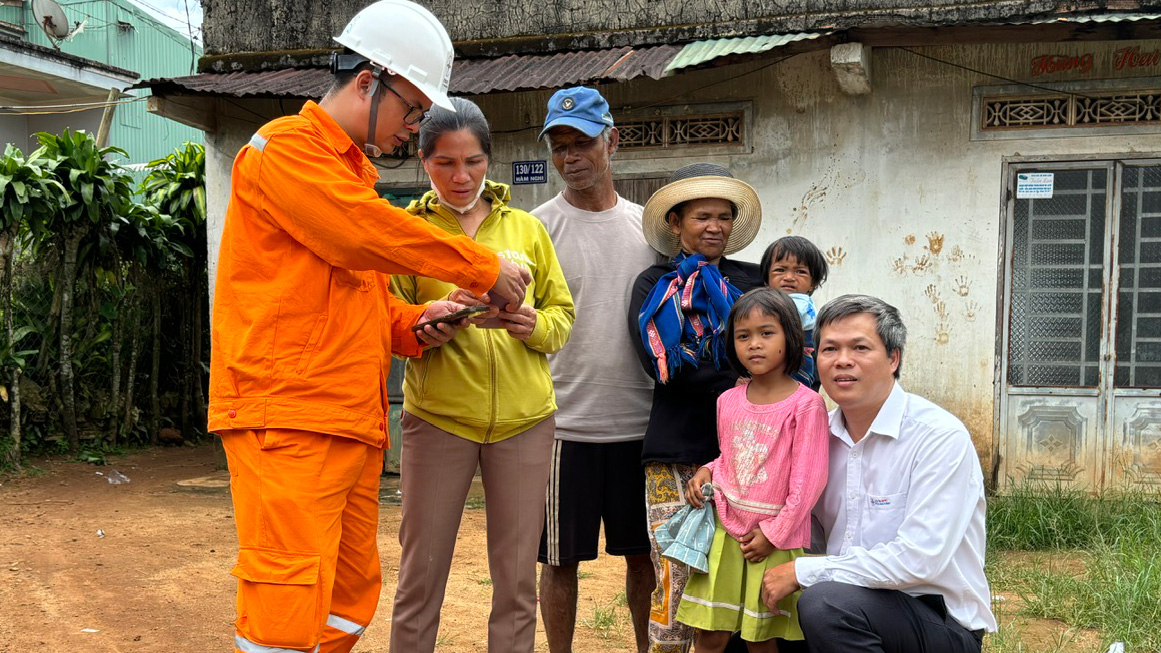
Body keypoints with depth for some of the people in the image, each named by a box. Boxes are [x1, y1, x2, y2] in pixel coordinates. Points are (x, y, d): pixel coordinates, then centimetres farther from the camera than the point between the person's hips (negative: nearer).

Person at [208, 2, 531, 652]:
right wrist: (485, 268, -7)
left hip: (353, 427, 9)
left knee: (349, 601, 9)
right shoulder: (287, 147, -4)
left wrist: (415, 325, 6)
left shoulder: (355, 171, 24)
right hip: (289, 425, -9)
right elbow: (367, 234, -16)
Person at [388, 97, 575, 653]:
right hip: (437, 417, -2)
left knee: (517, 579, 7)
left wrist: (535, 325, -12)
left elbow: (562, 312, 11)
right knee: (421, 575, 3)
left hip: (523, 419, 2)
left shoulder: (526, 228, 10)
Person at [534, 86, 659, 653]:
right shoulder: (537, 228, -2)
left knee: (643, 553, 13)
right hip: (566, 424, -3)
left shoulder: (646, 225, 10)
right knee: (561, 558, 6)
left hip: (641, 422, 3)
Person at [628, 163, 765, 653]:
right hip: (676, 451, -2)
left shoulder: (751, 281, 12)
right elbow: (662, 364, -5)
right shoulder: (654, 285, 8)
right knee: (676, 581, -3)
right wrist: (740, 385, -9)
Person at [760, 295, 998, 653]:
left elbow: (917, 560, -25)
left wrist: (803, 571, -20)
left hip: (942, 622, -6)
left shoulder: (940, 436, -16)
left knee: (826, 602, -31)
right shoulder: (822, 432, 4)